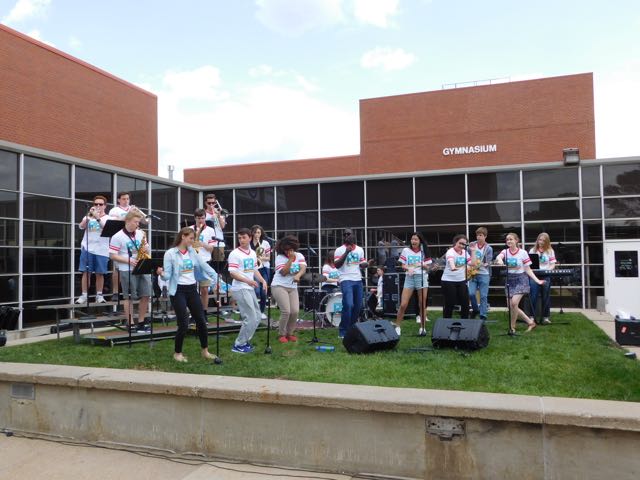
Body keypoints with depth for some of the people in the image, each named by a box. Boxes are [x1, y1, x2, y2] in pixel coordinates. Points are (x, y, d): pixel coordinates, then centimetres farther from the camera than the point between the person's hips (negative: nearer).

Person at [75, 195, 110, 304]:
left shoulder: (108, 218, 5)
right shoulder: (88, 216, 11)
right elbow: (81, 226, -7)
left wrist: (98, 218, -27)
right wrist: (89, 216, -20)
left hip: (102, 250, -1)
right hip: (87, 249, 1)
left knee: (99, 274, 3)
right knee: (86, 272, 0)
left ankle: (99, 295, 12)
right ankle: (84, 295, 5)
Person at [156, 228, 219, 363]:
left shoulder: (193, 252, 7)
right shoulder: (170, 253, -9)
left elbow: (204, 266, 6)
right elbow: (167, 276, -10)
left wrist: (216, 278, -2)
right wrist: (161, 273, -32)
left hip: (192, 289, 5)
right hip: (178, 291, -5)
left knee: (201, 320, 7)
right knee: (183, 323, -6)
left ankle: (205, 350, 24)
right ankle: (177, 353, 15)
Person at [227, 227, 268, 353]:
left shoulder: (253, 253, 13)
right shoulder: (235, 254, -10)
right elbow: (232, 273, -17)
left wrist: (263, 281, 7)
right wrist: (248, 281, -29)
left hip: (250, 289, 8)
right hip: (240, 289, -8)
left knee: (257, 316, 12)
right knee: (250, 318, -9)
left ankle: (245, 341, 24)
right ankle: (239, 345, 3)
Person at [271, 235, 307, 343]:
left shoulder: (299, 256, 4)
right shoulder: (280, 257, -7)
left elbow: (303, 268, -12)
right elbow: (283, 272, -18)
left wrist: (298, 275, -33)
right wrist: (290, 259, -19)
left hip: (293, 288, 4)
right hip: (279, 286, -4)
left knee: (295, 311, -8)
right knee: (286, 311, -15)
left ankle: (289, 333, 15)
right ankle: (281, 334, 5)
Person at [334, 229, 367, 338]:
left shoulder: (360, 249, 14)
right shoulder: (340, 250, -1)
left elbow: (362, 264, 17)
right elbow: (337, 265, -10)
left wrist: (368, 264, -6)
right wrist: (346, 252, -18)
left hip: (358, 280, 6)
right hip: (346, 280, -5)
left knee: (358, 306, 6)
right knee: (348, 305, -17)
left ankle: (351, 328, 21)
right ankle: (343, 331, -7)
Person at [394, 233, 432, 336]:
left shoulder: (424, 252, 6)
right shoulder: (406, 250, 4)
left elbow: (428, 267, 6)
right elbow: (403, 265, 5)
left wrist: (422, 265, -15)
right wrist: (408, 268, -15)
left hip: (422, 278, 1)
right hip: (409, 278, 0)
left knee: (422, 305, 4)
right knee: (403, 305, -6)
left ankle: (422, 327, 15)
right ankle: (397, 327, 5)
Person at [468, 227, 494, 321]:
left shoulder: (488, 248, -3)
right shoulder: (472, 245, 5)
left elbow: (488, 263, -6)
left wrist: (482, 265, -25)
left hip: (484, 274, -2)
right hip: (473, 273, 2)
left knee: (483, 296, -1)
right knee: (471, 293, -9)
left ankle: (483, 316, 8)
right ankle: (475, 309, 17)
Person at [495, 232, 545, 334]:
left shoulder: (523, 253, -5)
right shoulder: (505, 252, 1)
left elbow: (528, 270, -2)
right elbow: (498, 257, -24)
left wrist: (537, 280, -12)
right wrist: (499, 260, -48)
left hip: (520, 279, -4)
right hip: (509, 280, 4)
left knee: (514, 303, -19)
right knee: (511, 306, 4)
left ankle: (512, 327, -1)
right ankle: (530, 322, 20)